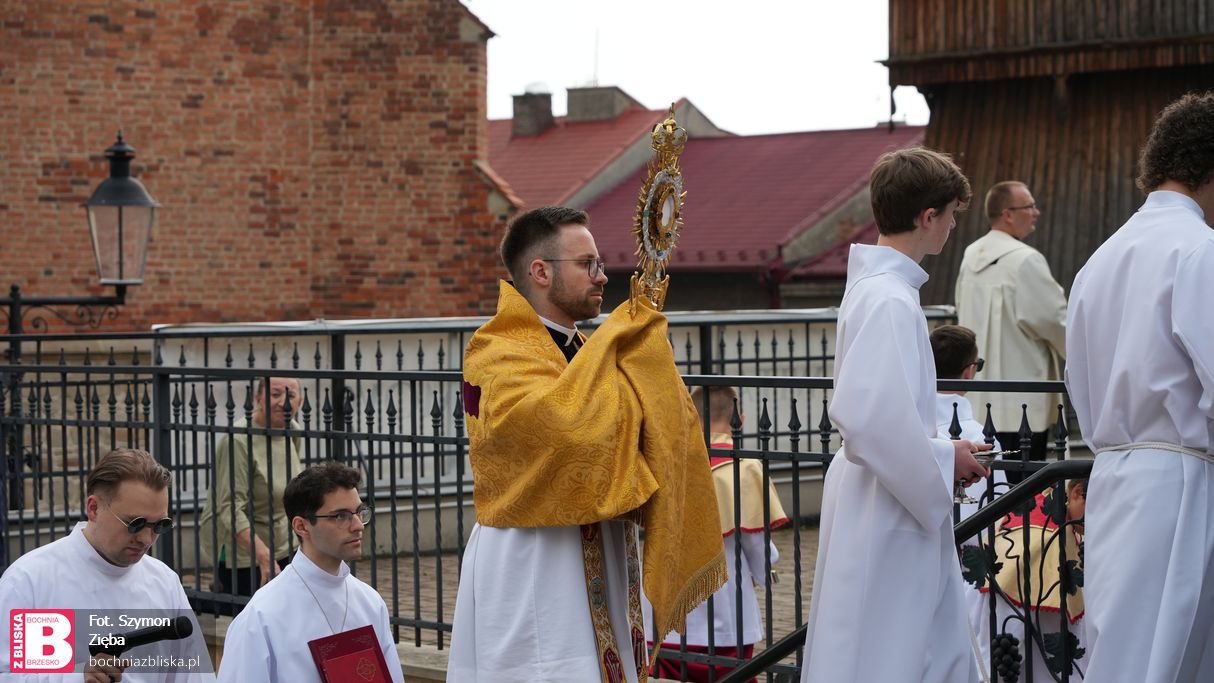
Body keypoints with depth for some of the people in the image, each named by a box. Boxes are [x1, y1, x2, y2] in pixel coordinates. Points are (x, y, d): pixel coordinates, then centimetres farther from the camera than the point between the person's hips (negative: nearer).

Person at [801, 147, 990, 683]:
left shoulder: (875, 286, 11)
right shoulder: (889, 300, -20)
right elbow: (868, 419, -27)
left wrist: (941, 454, 11)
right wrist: (944, 462, -14)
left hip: (903, 509, 10)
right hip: (884, 520, -10)